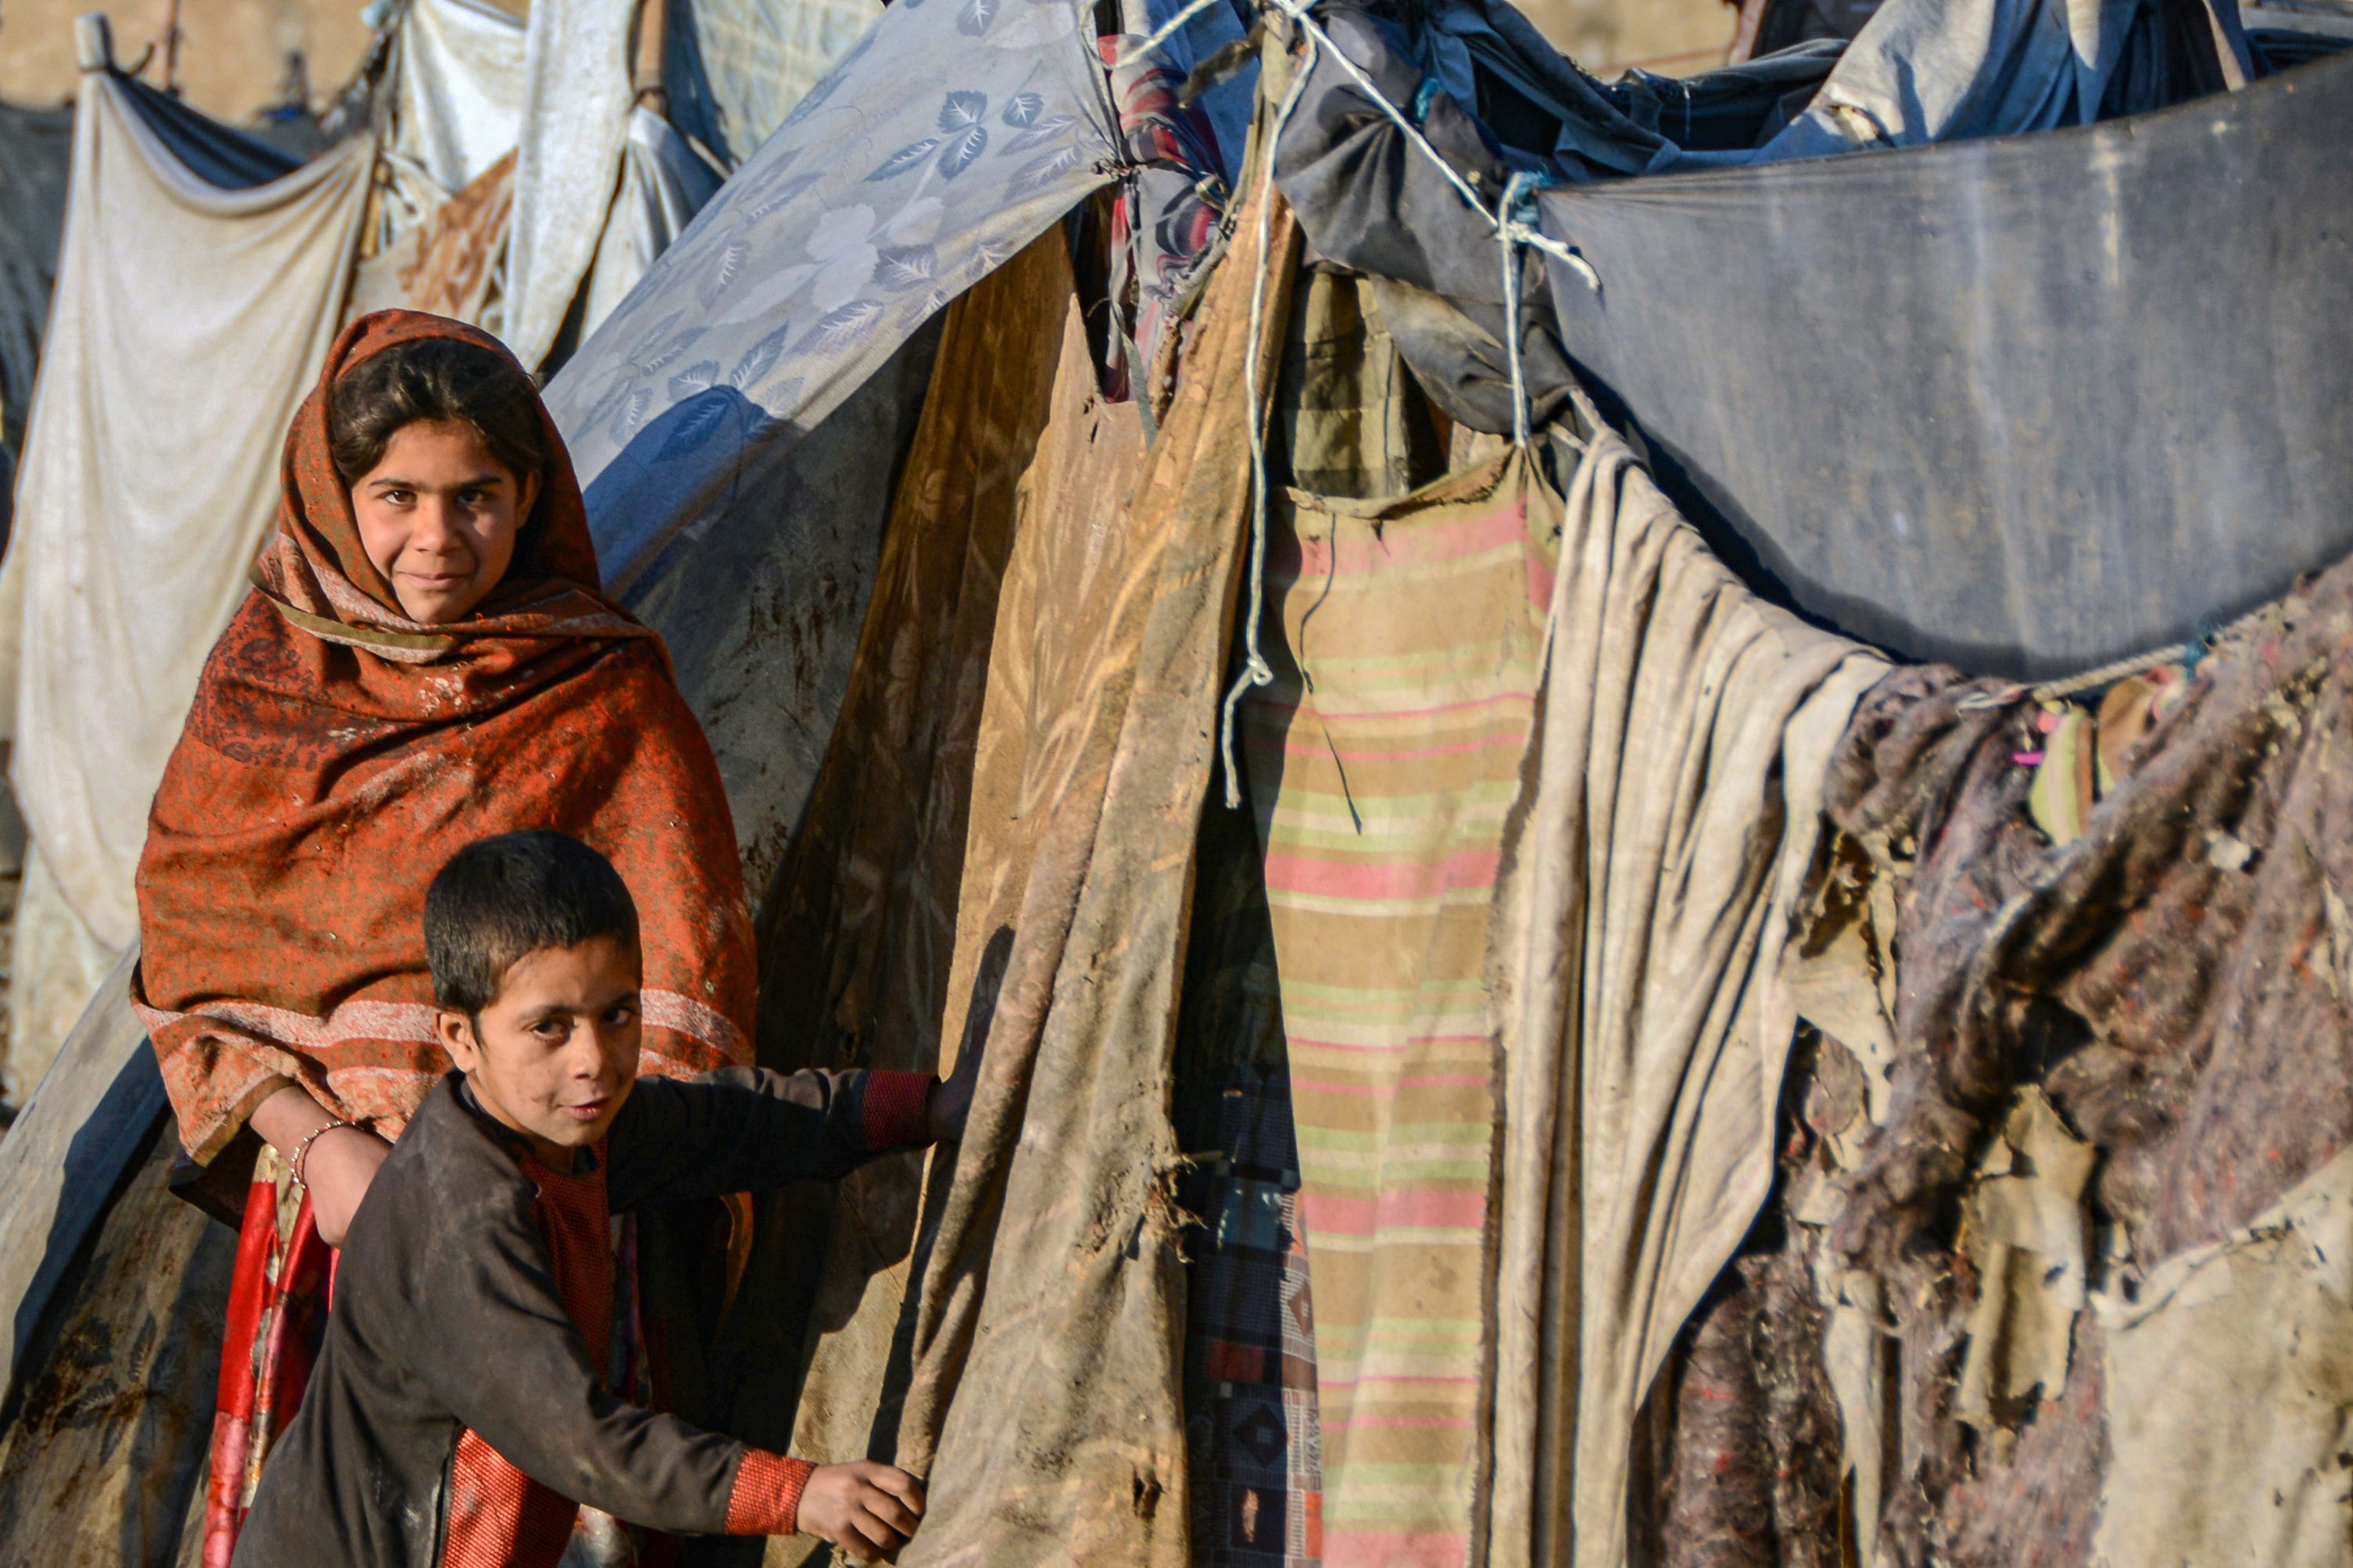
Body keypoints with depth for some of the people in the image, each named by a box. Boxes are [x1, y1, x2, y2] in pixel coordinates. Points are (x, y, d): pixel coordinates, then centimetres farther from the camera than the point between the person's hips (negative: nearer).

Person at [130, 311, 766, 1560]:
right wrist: (314, 1142, -10)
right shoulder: (265, 673, 5)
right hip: (323, 1177, 2)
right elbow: (192, 960, 5)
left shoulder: (607, 696, 0)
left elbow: (677, 979, -3)